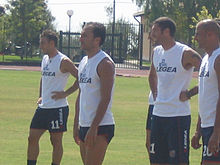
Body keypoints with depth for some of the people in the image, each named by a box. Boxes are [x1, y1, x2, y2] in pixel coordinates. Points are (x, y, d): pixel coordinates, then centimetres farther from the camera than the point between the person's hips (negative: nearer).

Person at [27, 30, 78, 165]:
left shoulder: (63, 61, -13)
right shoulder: (45, 59, 12)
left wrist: (66, 93, -13)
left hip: (58, 107, -8)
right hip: (43, 107, 8)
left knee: (56, 141, 1)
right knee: (32, 138, 6)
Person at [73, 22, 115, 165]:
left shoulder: (104, 63, -13)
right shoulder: (84, 62, 16)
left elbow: (105, 99, -18)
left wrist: (94, 127, -22)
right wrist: (76, 124, 18)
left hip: (100, 126, -9)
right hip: (84, 125, 9)